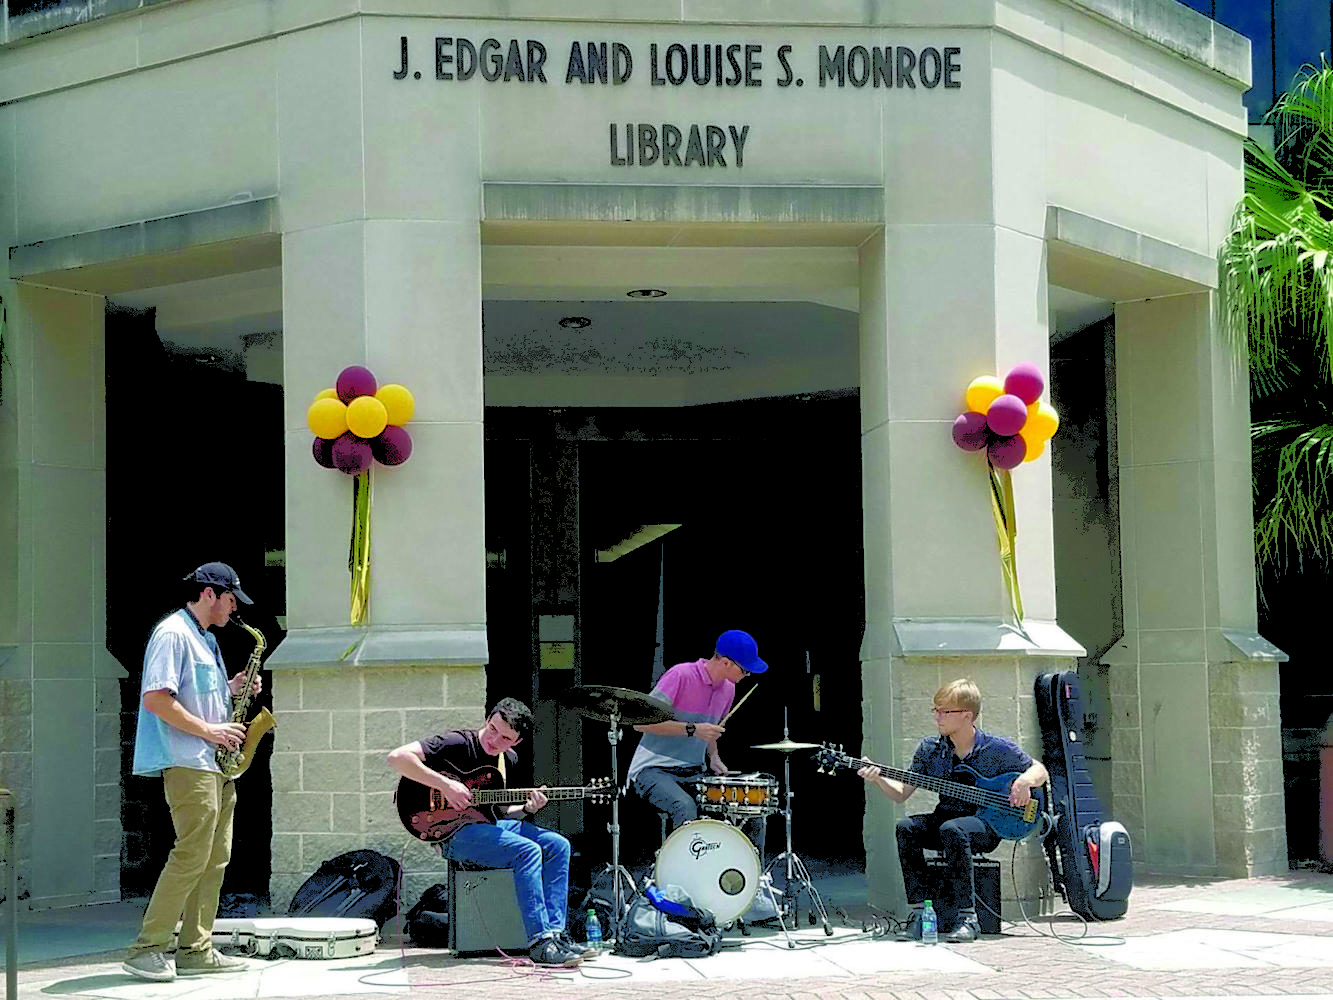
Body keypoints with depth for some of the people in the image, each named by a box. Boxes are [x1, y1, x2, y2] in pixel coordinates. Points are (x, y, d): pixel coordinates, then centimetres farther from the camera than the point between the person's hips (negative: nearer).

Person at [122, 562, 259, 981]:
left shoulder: (206, 639, 21)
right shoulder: (173, 634, -10)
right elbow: (155, 698, -19)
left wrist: (230, 690, 10)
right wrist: (209, 730, -17)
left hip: (214, 765, 10)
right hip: (187, 763, -10)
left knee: (215, 857, 8)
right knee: (192, 855, -13)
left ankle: (196, 950, 12)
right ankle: (146, 950, -8)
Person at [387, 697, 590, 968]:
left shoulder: (509, 759, 11)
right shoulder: (458, 743, -13)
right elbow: (398, 757, -23)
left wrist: (527, 809, -3)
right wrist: (446, 785, -26)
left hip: (491, 825, 8)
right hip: (456, 832, -8)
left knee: (557, 845, -7)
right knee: (527, 851, -27)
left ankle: (555, 933, -9)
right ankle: (540, 943, -27)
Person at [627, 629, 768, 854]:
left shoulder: (728, 689, 7)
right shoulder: (680, 675, -17)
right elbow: (640, 722, -18)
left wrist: (713, 757, 4)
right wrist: (692, 729, -23)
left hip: (694, 774, 7)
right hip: (653, 770, -7)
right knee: (685, 808, -36)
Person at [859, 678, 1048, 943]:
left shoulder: (998, 749, -7)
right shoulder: (930, 749, 3)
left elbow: (1040, 771, 4)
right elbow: (902, 793, 6)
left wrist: (1025, 780, -19)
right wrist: (878, 779, -13)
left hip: (987, 825, -5)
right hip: (945, 818, 5)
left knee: (951, 829, -37)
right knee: (906, 828, -25)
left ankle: (968, 918, -32)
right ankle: (918, 910, -19)